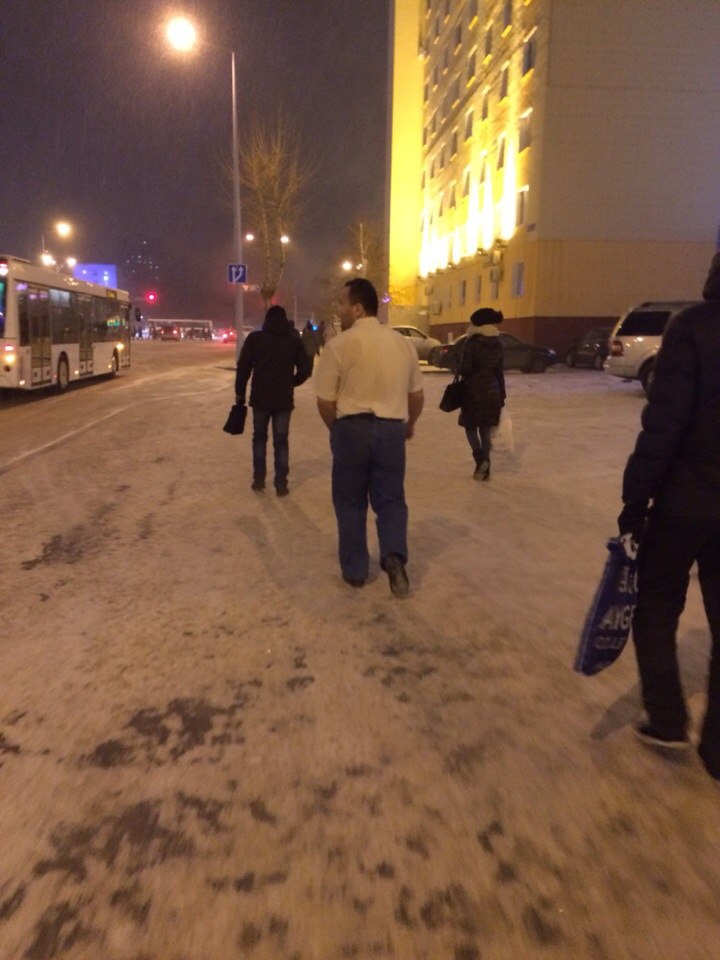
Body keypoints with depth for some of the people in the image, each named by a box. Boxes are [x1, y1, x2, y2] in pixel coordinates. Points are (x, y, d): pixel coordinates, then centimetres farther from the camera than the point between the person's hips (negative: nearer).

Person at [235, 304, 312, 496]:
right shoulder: (293, 340, 3)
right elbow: (305, 368, 1)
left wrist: (240, 393, 4)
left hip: (260, 397, 0)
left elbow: (243, 367, -4)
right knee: (281, 441, 6)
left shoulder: (255, 338, 0)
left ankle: (258, 479, 14)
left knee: (259, 438, 14)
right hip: (284, 399, 0)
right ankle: (281, 484, 4)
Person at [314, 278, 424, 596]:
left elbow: (325, 401, -6)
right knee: (390, 498, 15)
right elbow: (416, 395, 13)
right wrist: (410, 423, 31)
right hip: (392, 429, 3)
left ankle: (355, 570, 19)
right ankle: (394, 556, -5)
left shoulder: (339, 344, -8)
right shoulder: (403, 343, 5)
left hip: (353, 427, -3)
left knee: (350, 501, 12)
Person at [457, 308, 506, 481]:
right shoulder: (497, 345, 5)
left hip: (474, 392, -5)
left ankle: (480, 458, -13)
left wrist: (459, 366, 5)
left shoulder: (471, 344, -13)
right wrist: (502, 395, 14)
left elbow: (464, 369, -19)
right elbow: (499, 372, 10)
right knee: (486, 430, 11)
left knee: (470, 427, 10)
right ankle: (485, 469, 11)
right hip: (492, 392, 5)